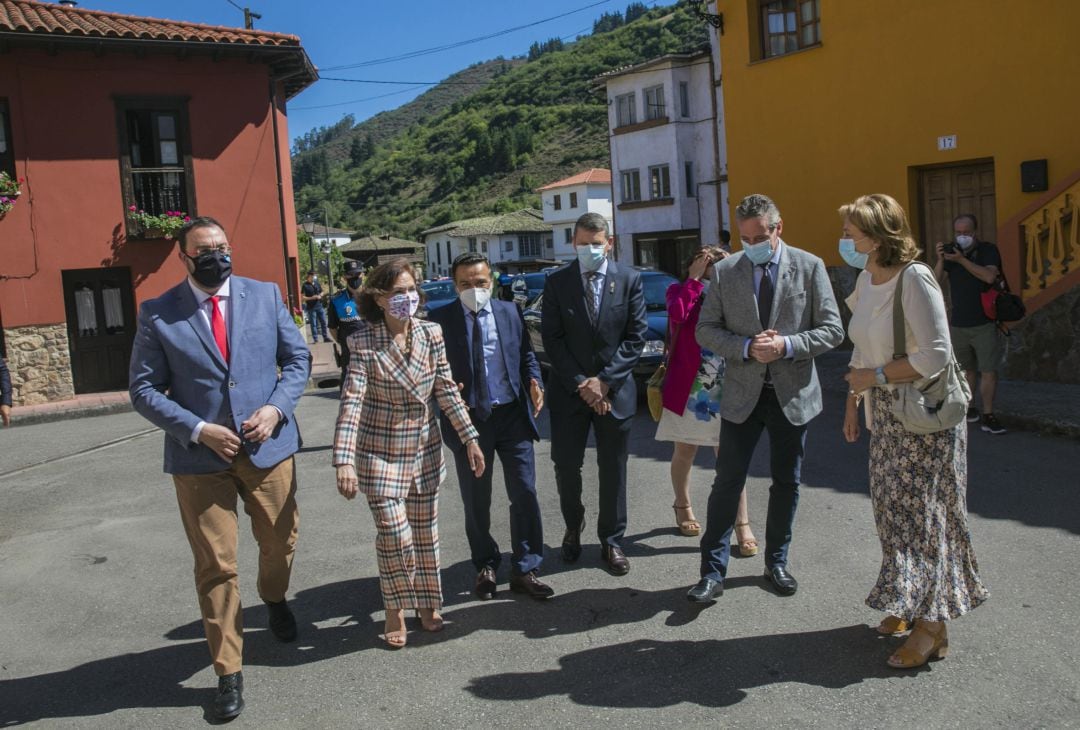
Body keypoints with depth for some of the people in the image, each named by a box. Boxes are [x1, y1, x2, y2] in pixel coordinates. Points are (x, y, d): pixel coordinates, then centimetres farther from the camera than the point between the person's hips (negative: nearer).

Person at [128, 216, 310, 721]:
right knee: (216, 568, 3)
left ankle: (274, 599, 53)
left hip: (268, 446, 2)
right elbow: (144, 390, -2)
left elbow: (297, 358, 5)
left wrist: (276, 407, -11)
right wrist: (198, 429, -14)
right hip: (200, 456, -2)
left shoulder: (265, 295, 1)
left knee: (280, 541, 18)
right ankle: (229, 674, 19)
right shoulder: (157, 314, -4)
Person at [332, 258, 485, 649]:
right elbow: (352, 401, -22)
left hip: (425, 451, 4)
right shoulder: (364, 342, -15)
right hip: (380, 455, -4)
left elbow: (447, 391, 2)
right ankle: (395, 610, 22)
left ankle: (427, 602, 34)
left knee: (425, 531, 13)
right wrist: (344, 461, -30)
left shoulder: (431, 333, -3)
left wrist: (470, 438, -1)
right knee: (394, 535, -3)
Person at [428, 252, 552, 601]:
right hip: (468, 419, -1)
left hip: (512, 415, 2)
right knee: (476, 502, 12)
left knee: (525, 495, 3)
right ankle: (486, 567, 32)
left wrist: (534, 382, -8)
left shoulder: (510, 312, 5)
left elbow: (526, 354, 11)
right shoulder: (440, 320, -4)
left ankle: (524, 570, 18)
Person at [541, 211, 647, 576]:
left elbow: (636, 336, -4)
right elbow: (552, 339, -4)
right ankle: (573, 526, 33)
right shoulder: (556, 282, 0)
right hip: (569, 391, 0)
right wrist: (581, 384, -11)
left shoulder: (629, 280, 0)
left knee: (613, 470, 8)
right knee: (566, 465, 6)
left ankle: (611, 541, 24)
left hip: (615, 390, 0)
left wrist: (604, 380, -12)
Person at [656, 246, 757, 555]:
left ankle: (742, 525, 5)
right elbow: (677, 314, -26)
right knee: (684, 452, 15)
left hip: (724, 391, 1)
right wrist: (694, 279, -18)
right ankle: (682, 506, 37)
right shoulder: (680, 291, -3)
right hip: (688, 388, -1)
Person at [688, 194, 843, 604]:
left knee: (786, 483, 13)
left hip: (793, 393, 1)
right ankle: (713, 572, 10)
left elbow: (832, 330, -4)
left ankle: (776, 562, 31)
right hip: (743, 393, 0)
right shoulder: (725, 271, -1)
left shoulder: (809, 267, -3)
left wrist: (786, 346, -20)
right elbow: (706, 330, -1)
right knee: (727, 482, 0)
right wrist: (747, 347, -17)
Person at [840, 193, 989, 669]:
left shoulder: (914, 280, -19)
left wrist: (876, 375, -16)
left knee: (921, 513, -1)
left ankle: (931, 623, 12)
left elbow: (936, 354, -23)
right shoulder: (866, 280, 4)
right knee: (892, 508, 13)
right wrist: (853, 401, 12)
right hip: (886, 415, 7)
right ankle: (906, 603, 29)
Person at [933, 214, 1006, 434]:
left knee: (989, 371, -6)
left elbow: (989, 277, -23)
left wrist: (962, 260, -26)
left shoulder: (988, 250, -5)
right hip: (958, 324, 3)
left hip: (985, 324, -3)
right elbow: (936, 280, -6)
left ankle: (988, 416, -2)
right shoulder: (950, 250, 3)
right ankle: (968, 407, 23)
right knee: (967, 369, 11)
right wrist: (940, 259, -21)